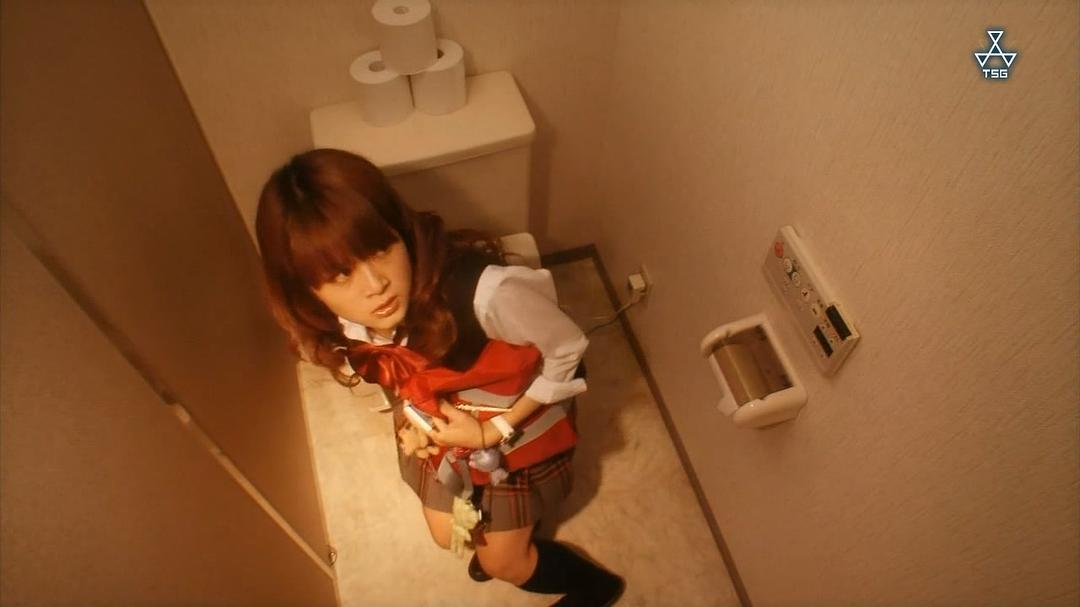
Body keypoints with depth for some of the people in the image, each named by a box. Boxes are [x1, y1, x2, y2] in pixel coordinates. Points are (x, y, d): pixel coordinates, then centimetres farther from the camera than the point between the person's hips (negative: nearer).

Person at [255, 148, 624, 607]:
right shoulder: (330, 324, -26)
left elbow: (567, 351, -24)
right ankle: (497, 532, 60)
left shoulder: (485, 292, -44)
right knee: (449, 536, 25)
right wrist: (409, 415, -15)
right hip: (441, 424, 5)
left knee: (504, 563, 15)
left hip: (521, 421, -4)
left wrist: (494, 431, -23)